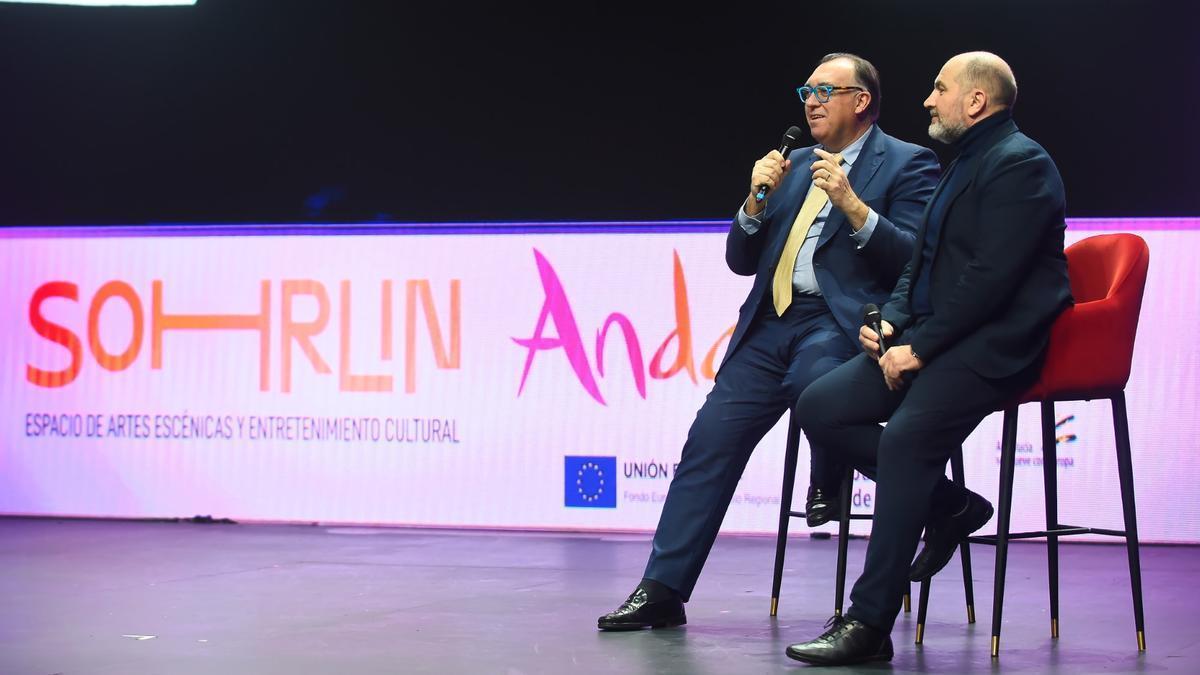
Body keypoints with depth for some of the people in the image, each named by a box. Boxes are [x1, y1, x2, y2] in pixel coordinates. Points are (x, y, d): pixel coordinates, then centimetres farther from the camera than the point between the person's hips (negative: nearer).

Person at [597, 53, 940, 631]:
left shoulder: (907, 165, 4)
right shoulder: (793, 165, 23)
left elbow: (914, 260, -8)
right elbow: (742, 260, 21)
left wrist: (851, 204, -17)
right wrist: (758, 201, 2)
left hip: (839, 324, -5)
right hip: (771, 322, 6)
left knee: (811, 382, -39)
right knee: (711, 437, -7)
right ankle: (662, 590, -6)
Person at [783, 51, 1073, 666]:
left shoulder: (1019, 164, -9)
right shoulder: (964, 164, 22)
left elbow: (991, 277, -19)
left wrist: (921, 346, -18)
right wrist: (891, 321, 5)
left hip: (992, 345, -10)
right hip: (934, 338, 10)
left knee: (907, 434, -31)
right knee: (820, 406, -4)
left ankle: (869, 625, -29)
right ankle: (949, 505, 6)